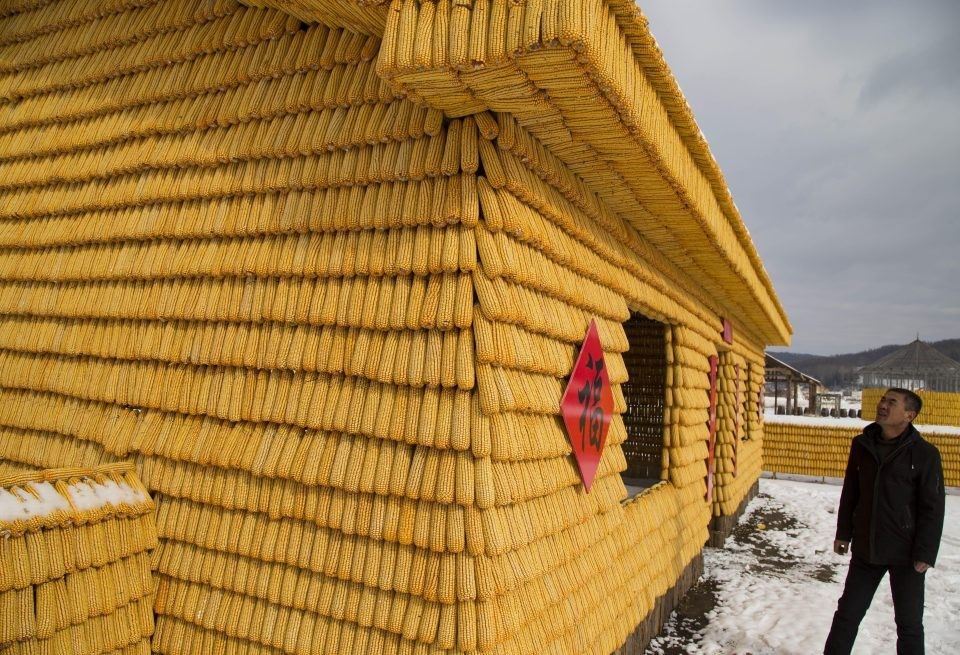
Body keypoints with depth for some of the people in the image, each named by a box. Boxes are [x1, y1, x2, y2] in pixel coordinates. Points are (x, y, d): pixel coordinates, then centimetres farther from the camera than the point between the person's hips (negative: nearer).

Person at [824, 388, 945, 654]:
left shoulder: (925, 454, -11)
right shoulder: (862, 445, 1)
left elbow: (933, 509, -9)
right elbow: (850, 493, 10)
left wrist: (925, 553, -11)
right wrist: (843, 533, 10)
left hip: (905, 555, -4)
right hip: (865, 549, 4)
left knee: (909, 624, 11)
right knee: (847, 614, 13)